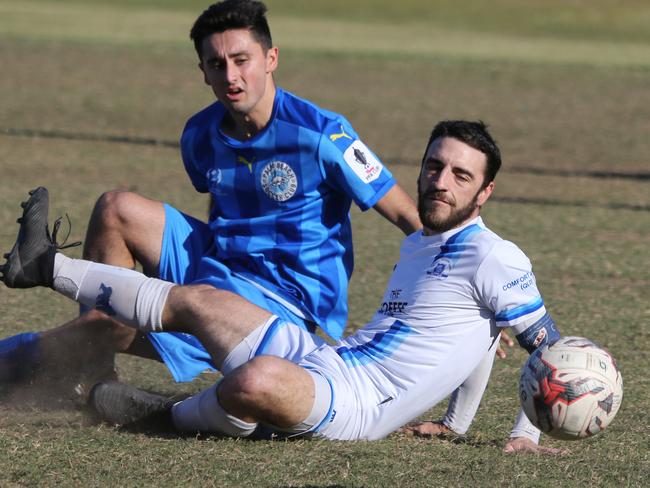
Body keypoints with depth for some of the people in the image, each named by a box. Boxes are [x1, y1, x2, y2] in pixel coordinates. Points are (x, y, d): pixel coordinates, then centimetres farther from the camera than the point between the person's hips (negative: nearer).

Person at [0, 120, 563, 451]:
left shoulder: (492, 259, -10)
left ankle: (174, 416, -6)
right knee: (198, 299, 10)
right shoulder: (416, 246, 17)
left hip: (357, 402, -9)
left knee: (257, 380, -38)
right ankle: (48, 266, 21)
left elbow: (550, 347, -11)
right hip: (323, 356, 9)